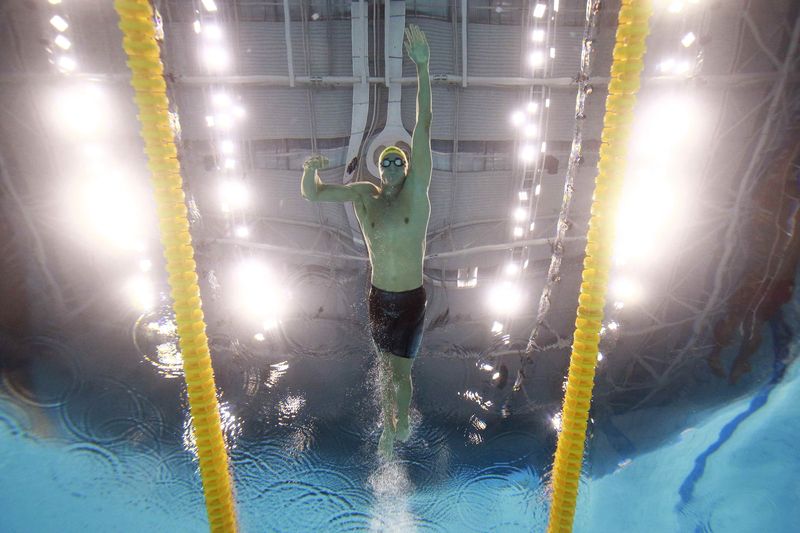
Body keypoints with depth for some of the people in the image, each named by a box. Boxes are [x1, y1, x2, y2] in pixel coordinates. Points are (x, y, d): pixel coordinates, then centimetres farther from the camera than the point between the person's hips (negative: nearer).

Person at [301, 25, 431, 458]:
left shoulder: (417, 190, -8)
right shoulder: (363, 194, -1)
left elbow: (423, 129, -17)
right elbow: (311, 194, -1)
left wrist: (422, 68, -23)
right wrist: (310, 169, -25)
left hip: (411, 299, -2)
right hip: (379, 297, 2)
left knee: (401, 370, 9)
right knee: (387, 366, 18)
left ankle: (400, 425, 36)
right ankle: (389, 429, 38)